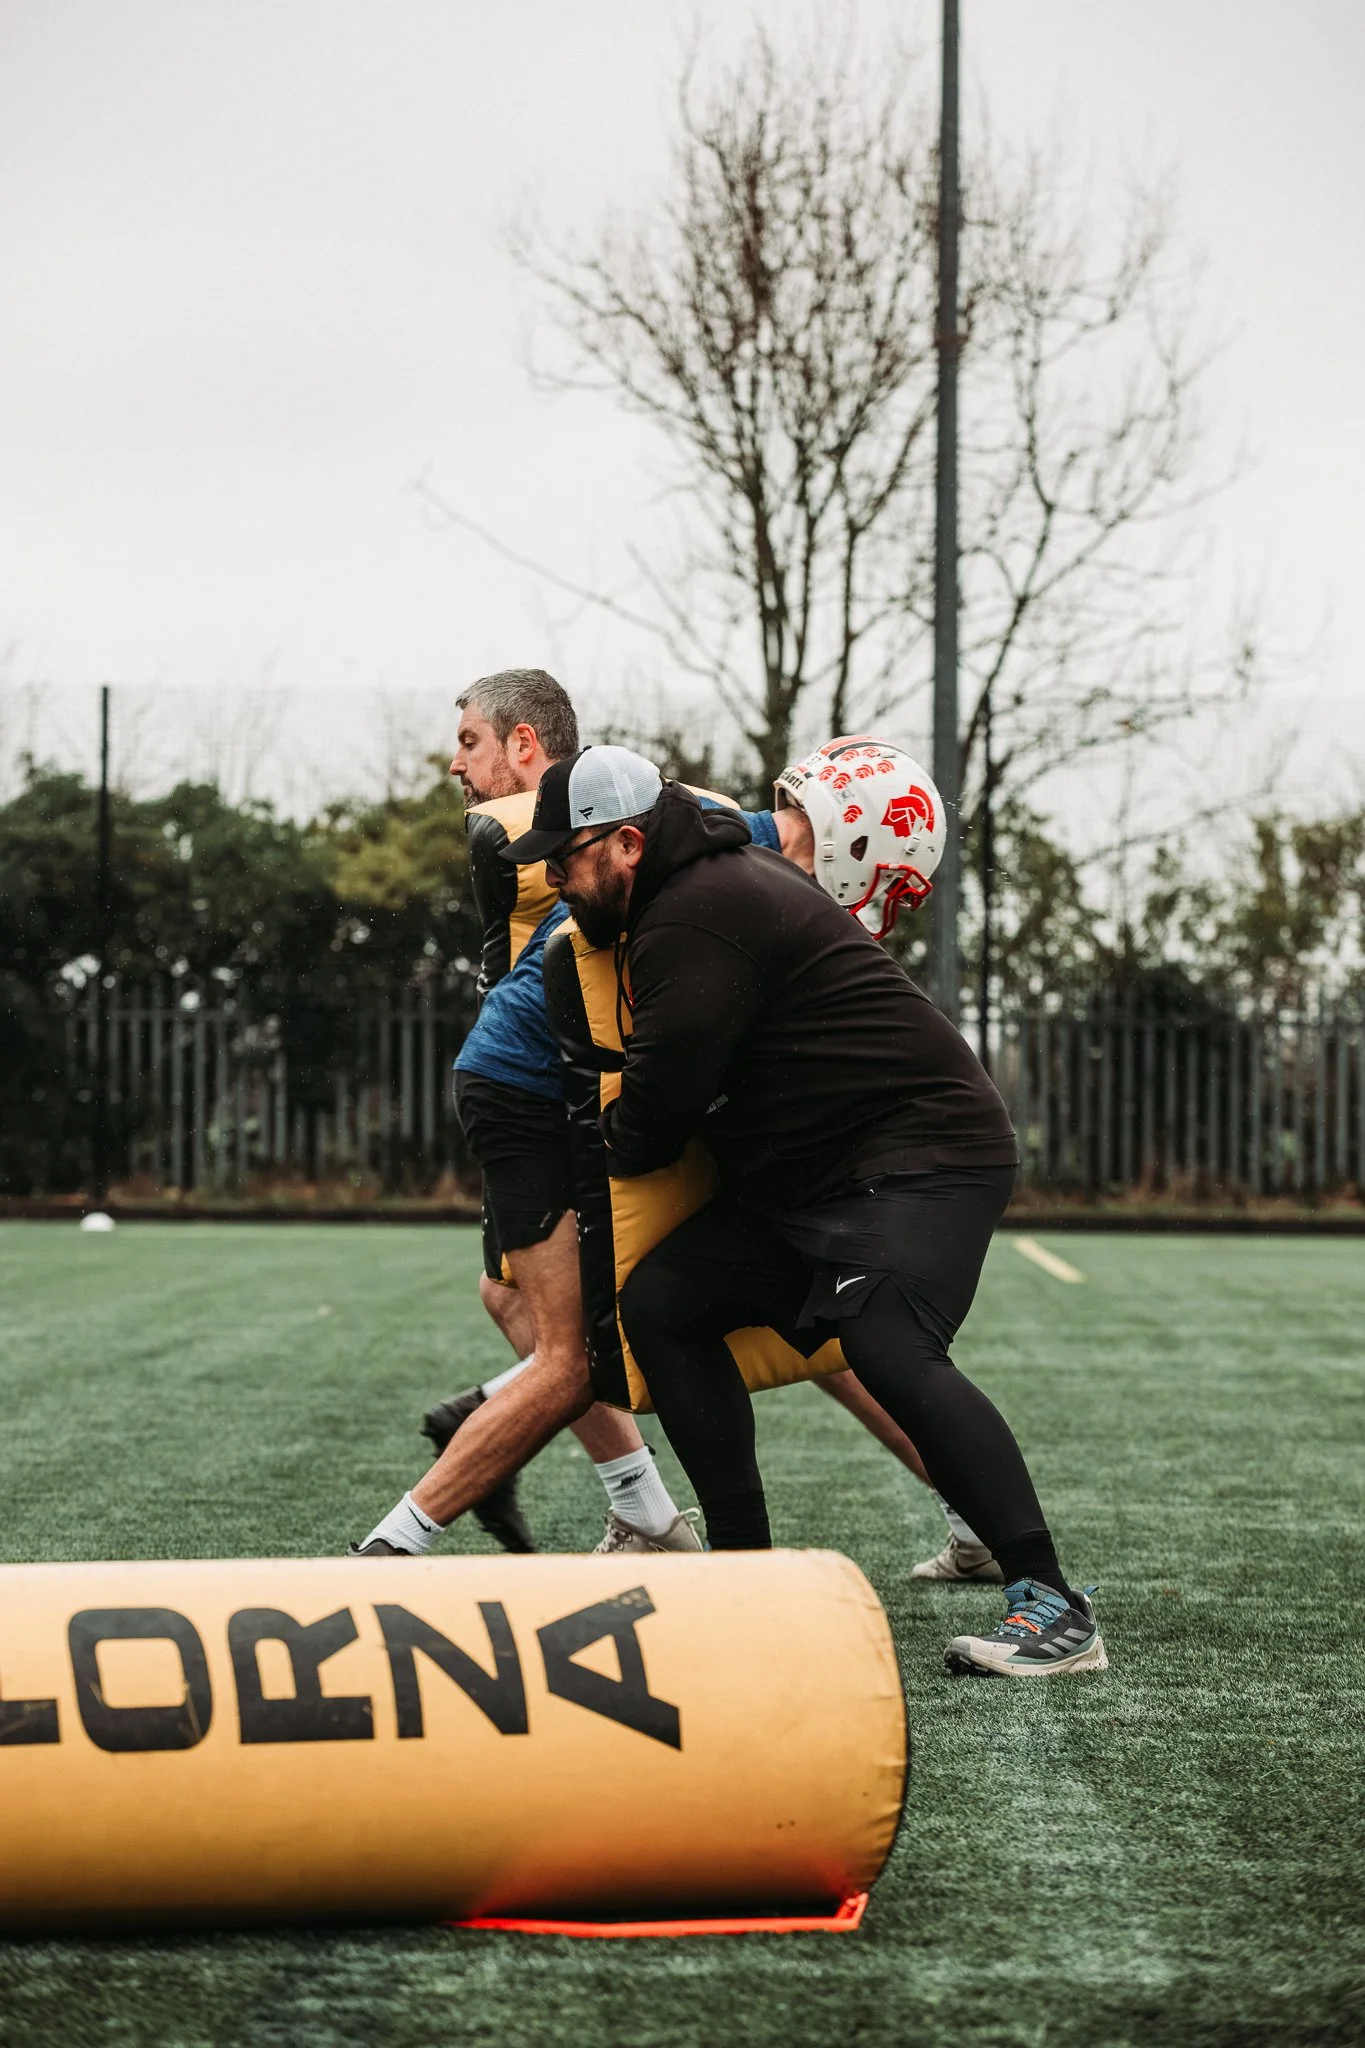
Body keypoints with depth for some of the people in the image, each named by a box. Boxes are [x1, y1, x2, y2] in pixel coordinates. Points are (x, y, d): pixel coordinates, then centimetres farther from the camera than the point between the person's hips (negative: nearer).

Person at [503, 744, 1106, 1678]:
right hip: (810, 1178, 11)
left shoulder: (695, 922, -17)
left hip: (926, 1153, -11)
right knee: (659, 1299, 7)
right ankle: (747, 1568, 9)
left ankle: (1056, 1608, -29)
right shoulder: (716, 880, 16)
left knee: (889, 1347, -30)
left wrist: (623, 1147, 7)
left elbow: (661, 1103, -14)